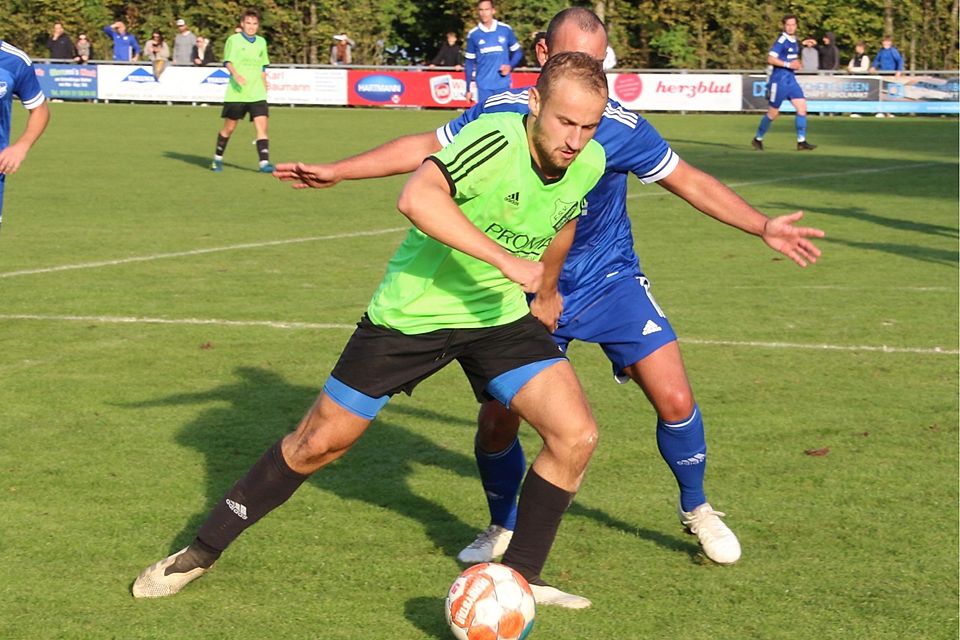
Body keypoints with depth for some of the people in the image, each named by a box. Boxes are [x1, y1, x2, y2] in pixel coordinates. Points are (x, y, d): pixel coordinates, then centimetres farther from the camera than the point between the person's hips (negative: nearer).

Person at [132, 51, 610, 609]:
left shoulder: (589, 163, -9)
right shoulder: (497, 139, -29)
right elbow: (417, 197, -47)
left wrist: (543, 287, 27)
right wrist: (503, 258, -48)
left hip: (498, 314, 5)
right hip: (411, 312, -5)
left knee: (576, 435, -11)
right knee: (320, 442, 4)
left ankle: (519, 581, 7)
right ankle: (202, 552, 23)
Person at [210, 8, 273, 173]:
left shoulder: (261, 42, 13)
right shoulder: (234, 40, -2)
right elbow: (228, 62, -11)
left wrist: (264, 85, 18)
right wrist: (236, 74, -29)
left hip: (257, 94, 3)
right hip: (236, 93, -3)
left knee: (262, 127, -11)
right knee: (229, 128, 6)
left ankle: (264, 163, -16)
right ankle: (217, 159, 24)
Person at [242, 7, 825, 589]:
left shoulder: (622, 129, -18)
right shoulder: (501, 115, -15)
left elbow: (691, 182, -5)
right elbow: (426, 149, 0)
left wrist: (763, 227, -12)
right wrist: (337, 172, -1)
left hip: (611, 282, -1)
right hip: (527, 290, 1)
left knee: (675, 401, -11)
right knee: (497, 421, -6)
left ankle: (697, 510, 18)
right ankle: (504, 529, 24)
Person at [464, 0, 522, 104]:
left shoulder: (505, 30, 1)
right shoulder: (473, 35, 2)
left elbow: (517, 52, 11)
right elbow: (469, 63, 9)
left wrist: (510, 66, -9)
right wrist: (468, 89, 7)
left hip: (503, 85, 0)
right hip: (484, 86, 0)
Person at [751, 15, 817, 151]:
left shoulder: (794, 40, 11)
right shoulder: (782, 40, -15)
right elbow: (770, 59, -21)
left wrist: (795, 63, 10)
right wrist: (788, 64, -23)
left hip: (790, 79, 8)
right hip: (779, 80, -8)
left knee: (802, 108, -5)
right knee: (773, 113, 1)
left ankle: (801, 142, -3)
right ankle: (758, 139, 19)